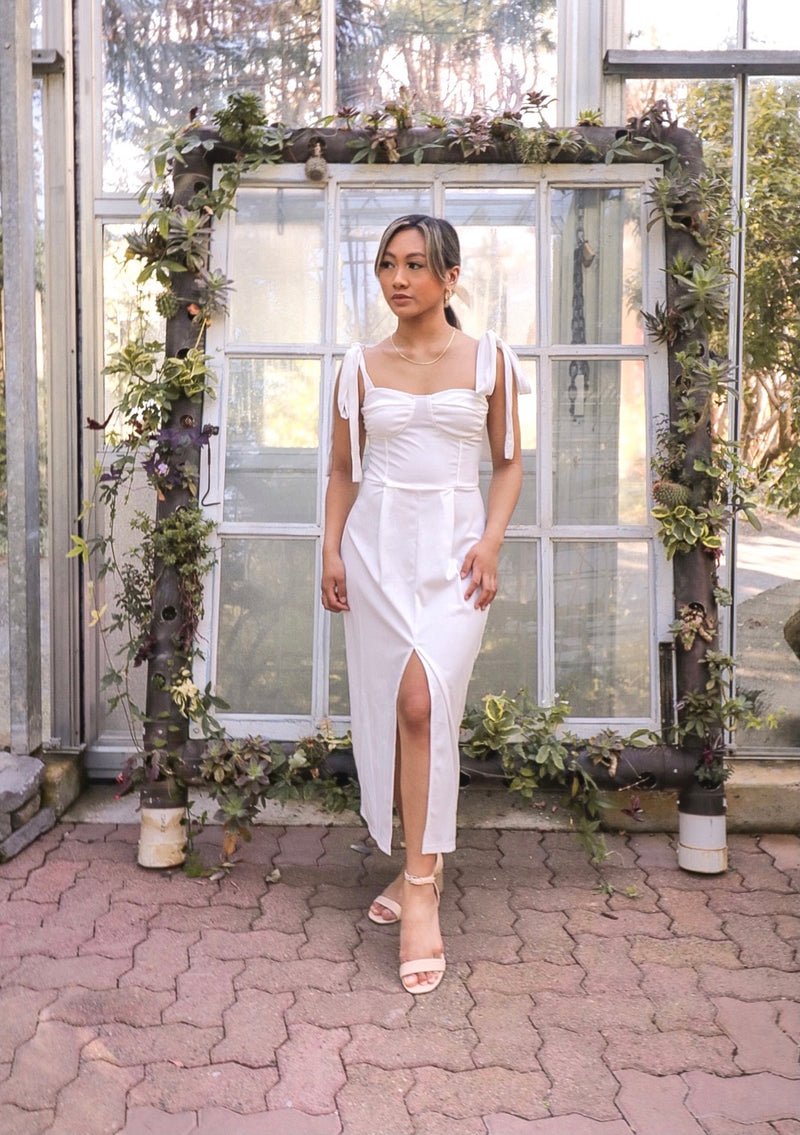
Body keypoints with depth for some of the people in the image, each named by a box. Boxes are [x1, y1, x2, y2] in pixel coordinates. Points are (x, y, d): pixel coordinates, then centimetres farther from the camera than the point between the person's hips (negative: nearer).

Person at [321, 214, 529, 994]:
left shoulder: (488, 359, 5)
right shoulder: (360, 366, 9)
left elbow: (509, 463, 7)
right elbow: (343, 468, 13)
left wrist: (490, 542, -7)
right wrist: (331, 550, 2)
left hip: (452, 548, -2)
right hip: (377, 547, 3)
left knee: (421, 701, -19)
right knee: (389, 711, 4)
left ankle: (420, 886, -9)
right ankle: (419, 868, 22)